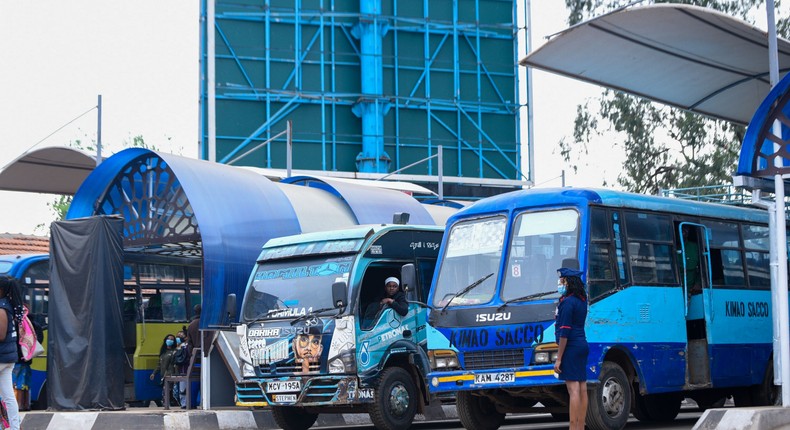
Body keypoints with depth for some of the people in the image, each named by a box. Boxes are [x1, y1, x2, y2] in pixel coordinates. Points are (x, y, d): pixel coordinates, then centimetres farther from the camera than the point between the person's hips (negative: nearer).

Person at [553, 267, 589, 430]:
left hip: (571, 348, -9)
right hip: (582, 345, 9)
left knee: (573, 389, -11)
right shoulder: (581, 301, 13)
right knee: (582, 389, 9)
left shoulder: (568, 302, -14)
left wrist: (559, 358, -15)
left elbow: (564, 332, -17)